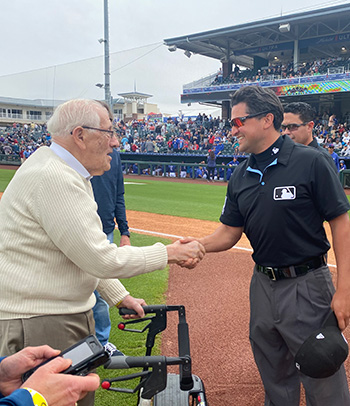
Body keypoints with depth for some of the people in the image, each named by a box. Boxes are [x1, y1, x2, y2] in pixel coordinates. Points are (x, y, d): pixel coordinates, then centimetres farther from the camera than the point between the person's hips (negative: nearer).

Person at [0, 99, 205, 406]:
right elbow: (101, 259, -23)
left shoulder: (69, 173, 10)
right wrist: (168, 254, -13)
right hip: (37, 327, -10)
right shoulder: (54, 178, -23)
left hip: (70, 316, 10)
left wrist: (119, 296, 18)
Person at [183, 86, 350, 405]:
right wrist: (195, 245, -11)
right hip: (263, 286, 6)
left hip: (307, 287, -5)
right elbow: (229, 233, 7)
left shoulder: (310, 162, -12)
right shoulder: (240, 176, 6)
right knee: (275, 380, 22)